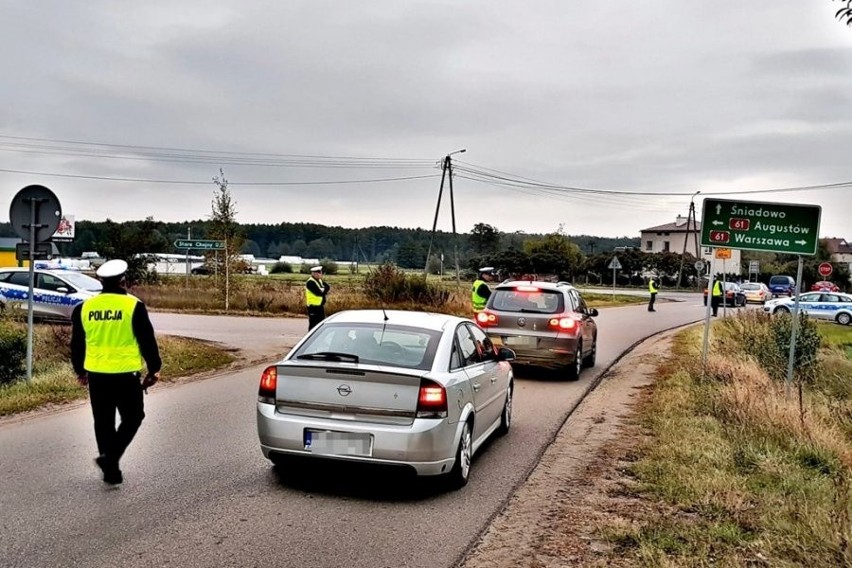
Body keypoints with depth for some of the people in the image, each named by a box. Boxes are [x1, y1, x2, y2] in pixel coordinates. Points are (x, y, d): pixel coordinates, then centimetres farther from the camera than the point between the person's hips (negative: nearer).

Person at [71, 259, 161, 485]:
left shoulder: (85, 307, 3)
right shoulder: (133, 305, -10)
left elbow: (77, 343, 12)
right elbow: (147, 340, -7)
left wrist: (80, 370, 26)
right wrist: (154, 368, 4)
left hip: (96, 374, 4)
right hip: (126, 374, -4)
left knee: (103, 422, 14)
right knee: (132, 417, 12)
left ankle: (111, 470, 20)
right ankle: (111, 456, -6)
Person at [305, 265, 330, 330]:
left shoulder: (319, 280, 13)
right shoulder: (310, 282, -17)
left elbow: (328, 287, 5)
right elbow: (318, 293, -24)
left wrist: (323, 290, -13)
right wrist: (324, 290, -6)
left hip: (320, 306, 9)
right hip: (314, 307, -9)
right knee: (313, 325, -4)